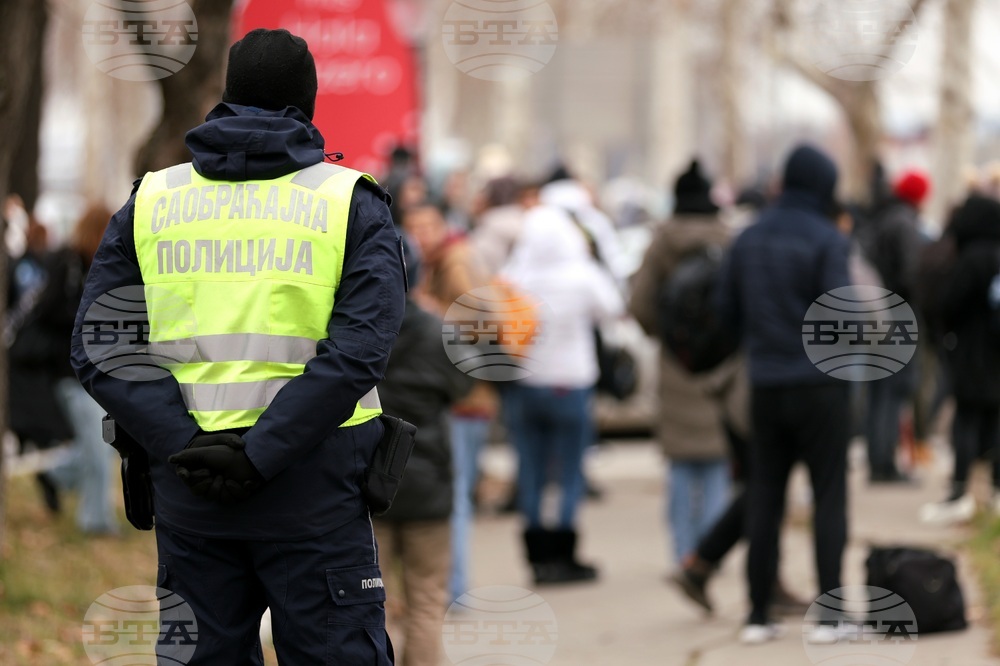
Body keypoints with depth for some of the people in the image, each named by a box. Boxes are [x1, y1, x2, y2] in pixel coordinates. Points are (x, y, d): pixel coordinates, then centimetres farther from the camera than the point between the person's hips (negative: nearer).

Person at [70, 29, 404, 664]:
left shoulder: (151, 202, 8)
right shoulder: (352, 204, 0)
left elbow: (96, 348, -3)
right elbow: (357, 352, -15)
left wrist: (186, 445, -11)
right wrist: (258, 458, -17)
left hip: (188, 491, 3)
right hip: (314, 492, -3)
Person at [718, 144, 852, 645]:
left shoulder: (748, 240, 7)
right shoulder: (825, 240, -10)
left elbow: (727, 309, 9)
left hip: (765, 384, 5)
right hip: (818, 384, -5)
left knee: (764, 497, 9)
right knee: (829, 496, 1)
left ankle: (758, 614, 8)